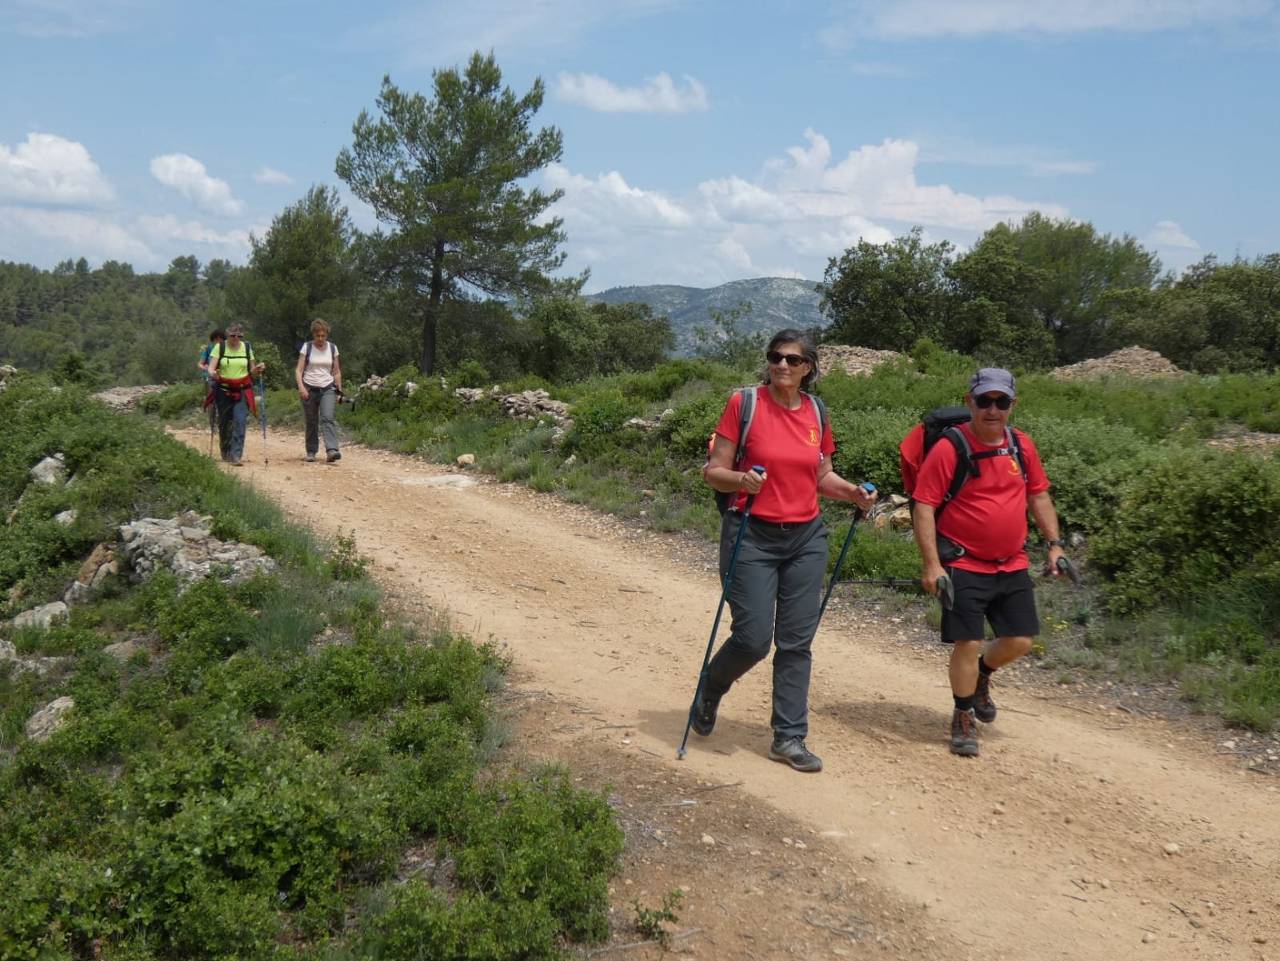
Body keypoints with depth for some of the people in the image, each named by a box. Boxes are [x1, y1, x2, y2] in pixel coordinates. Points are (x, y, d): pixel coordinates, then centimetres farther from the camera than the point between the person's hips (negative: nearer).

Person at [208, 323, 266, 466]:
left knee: (240, 422, -13)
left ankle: (236, 455, -15)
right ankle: (225, 452, 29)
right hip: (224, 390, 0)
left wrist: (258, 369, -8)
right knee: (224, 422, 8)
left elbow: (251, 370, 13)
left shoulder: (246, 347, 6)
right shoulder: (220, 347, -1)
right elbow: (211, 367, -7)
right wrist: (213, 373, -30)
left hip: (242, 391, 0)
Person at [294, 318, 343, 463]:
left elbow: (337, 372, 13)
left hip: (328, 388, 0)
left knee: (327, 418, -17)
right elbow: (298, 370, -3)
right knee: (311, 422, 4)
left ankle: (332, 451, -28)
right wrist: (301, 387, -17)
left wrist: (339, 391, 8)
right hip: (309, 389, 0)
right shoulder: (307, 347, 1)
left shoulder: (332, 348, 7)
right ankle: (311, 452, 18)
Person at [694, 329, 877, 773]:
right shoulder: (744, 403, -7)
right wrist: (742, 479, -27)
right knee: (753, 638, -6)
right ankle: (709, 692, 26)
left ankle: (789, 738, 15)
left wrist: (852, 492, -2)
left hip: (806, 538, 4)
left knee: (797, 642, 5)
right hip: (752, 536, -4)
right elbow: (714, 470, -6)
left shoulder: (816, 412, 7)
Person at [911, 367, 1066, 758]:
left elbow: (1039, 495, 16)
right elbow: (924, 507, -14)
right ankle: (963, 719, 14)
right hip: (964, 565, -5)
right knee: (968, 644, -6)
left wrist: (1054, 543, 9)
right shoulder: (948, 449, -13)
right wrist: (932, 564, -20)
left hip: (1012, 565, 6)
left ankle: (981, 675, 38)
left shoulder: (1022, 446, 4)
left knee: (1020, 641, 7)